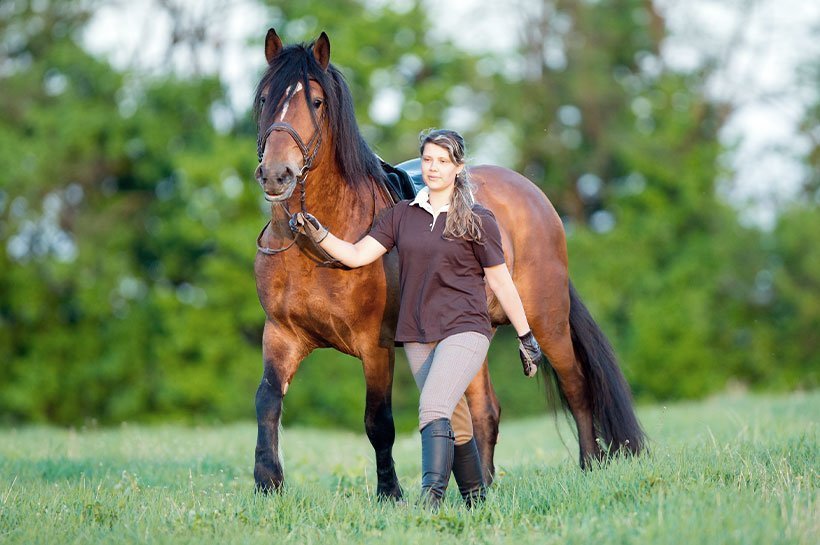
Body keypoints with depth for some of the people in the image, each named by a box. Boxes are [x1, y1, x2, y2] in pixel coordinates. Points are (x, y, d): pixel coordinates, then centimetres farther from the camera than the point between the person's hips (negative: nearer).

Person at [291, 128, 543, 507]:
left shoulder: (478, 220, -1)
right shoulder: (401, 215, 9)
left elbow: (499, 281, 2)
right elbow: (357, 255, 3)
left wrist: (526, 337, 5)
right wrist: (316, 233, -13)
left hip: (464, 330, -5)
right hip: (417, 336, 5)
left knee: (432, 410, -25)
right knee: (456, 426, 14)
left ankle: (429, 502, -35)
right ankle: (475, 502, 27)